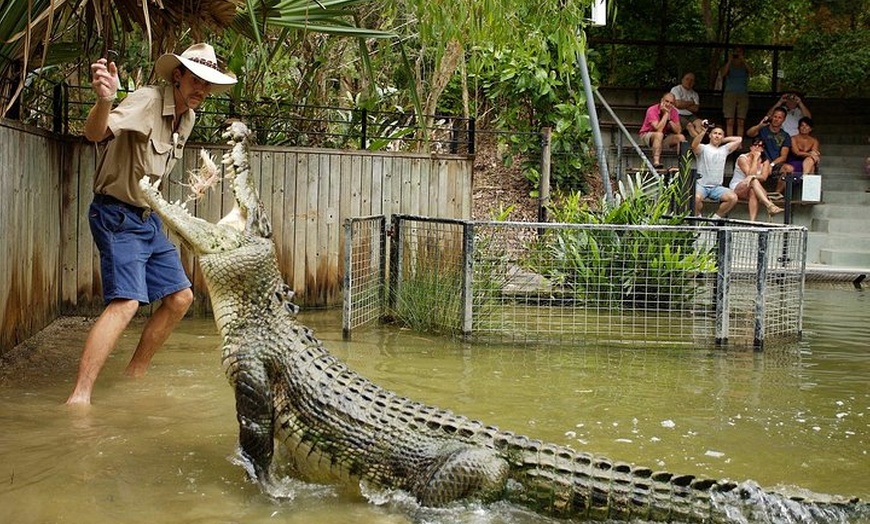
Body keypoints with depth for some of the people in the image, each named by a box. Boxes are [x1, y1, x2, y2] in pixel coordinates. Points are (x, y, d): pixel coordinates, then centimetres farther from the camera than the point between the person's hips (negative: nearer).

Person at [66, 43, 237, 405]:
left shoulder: (187, 118, 8)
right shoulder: (148, 101, -19)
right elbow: (95, 133, -38)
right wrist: (104, 101, -58)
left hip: (149, 217, 9)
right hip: (117, 216, -9)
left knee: (180, 297, 11)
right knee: (126, 302, -23)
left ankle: (134, 375, 24)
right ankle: (79, 397, -25)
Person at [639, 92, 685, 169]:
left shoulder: (673, 112, -6)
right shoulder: (652, 110, -22)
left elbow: (678, 131, -13)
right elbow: (658, 129, -34)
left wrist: (669, 118, -22)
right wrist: (666, 114, -29)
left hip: (664, 137, 6)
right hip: (647, 135, -6)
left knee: (681, 137, -15)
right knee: (659, 134, -37)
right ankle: (656, 162, -43)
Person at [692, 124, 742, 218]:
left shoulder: (724, 149, 17)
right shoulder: (703, 148, 3)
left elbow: (739, 140, 17)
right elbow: (694, 145, -19)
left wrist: (724, 140, 17)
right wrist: (703, 132, -29)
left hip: (717, 187, 4)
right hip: (701, 185, -4)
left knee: (733, 198, -22)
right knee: (696, 198, -37)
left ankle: (716, 217, -3)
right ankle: (698, 217, -5)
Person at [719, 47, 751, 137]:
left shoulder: (745, 66, 12)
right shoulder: (729, 65, 10)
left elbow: (751, 73, -8)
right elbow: (723, 73, -9)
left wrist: (744, 61, -14)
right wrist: (729, 61, -11)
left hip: (743, 95, 2)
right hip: (730, 94, -1)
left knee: (741, 122, -3)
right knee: (730, 121, -9)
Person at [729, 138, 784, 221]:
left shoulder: (765, 161, 6)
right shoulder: (742, 158, -7)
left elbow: (763, 177, -11)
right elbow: (750, 174, -20)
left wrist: (753, 176, -31)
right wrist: (755, 159, -14)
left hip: (753, 188, 3)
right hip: (736, 188, -3)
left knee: (752, 192, -36)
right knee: (753, 181, -35)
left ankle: (752, 221, -48)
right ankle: (770, 205, -51)